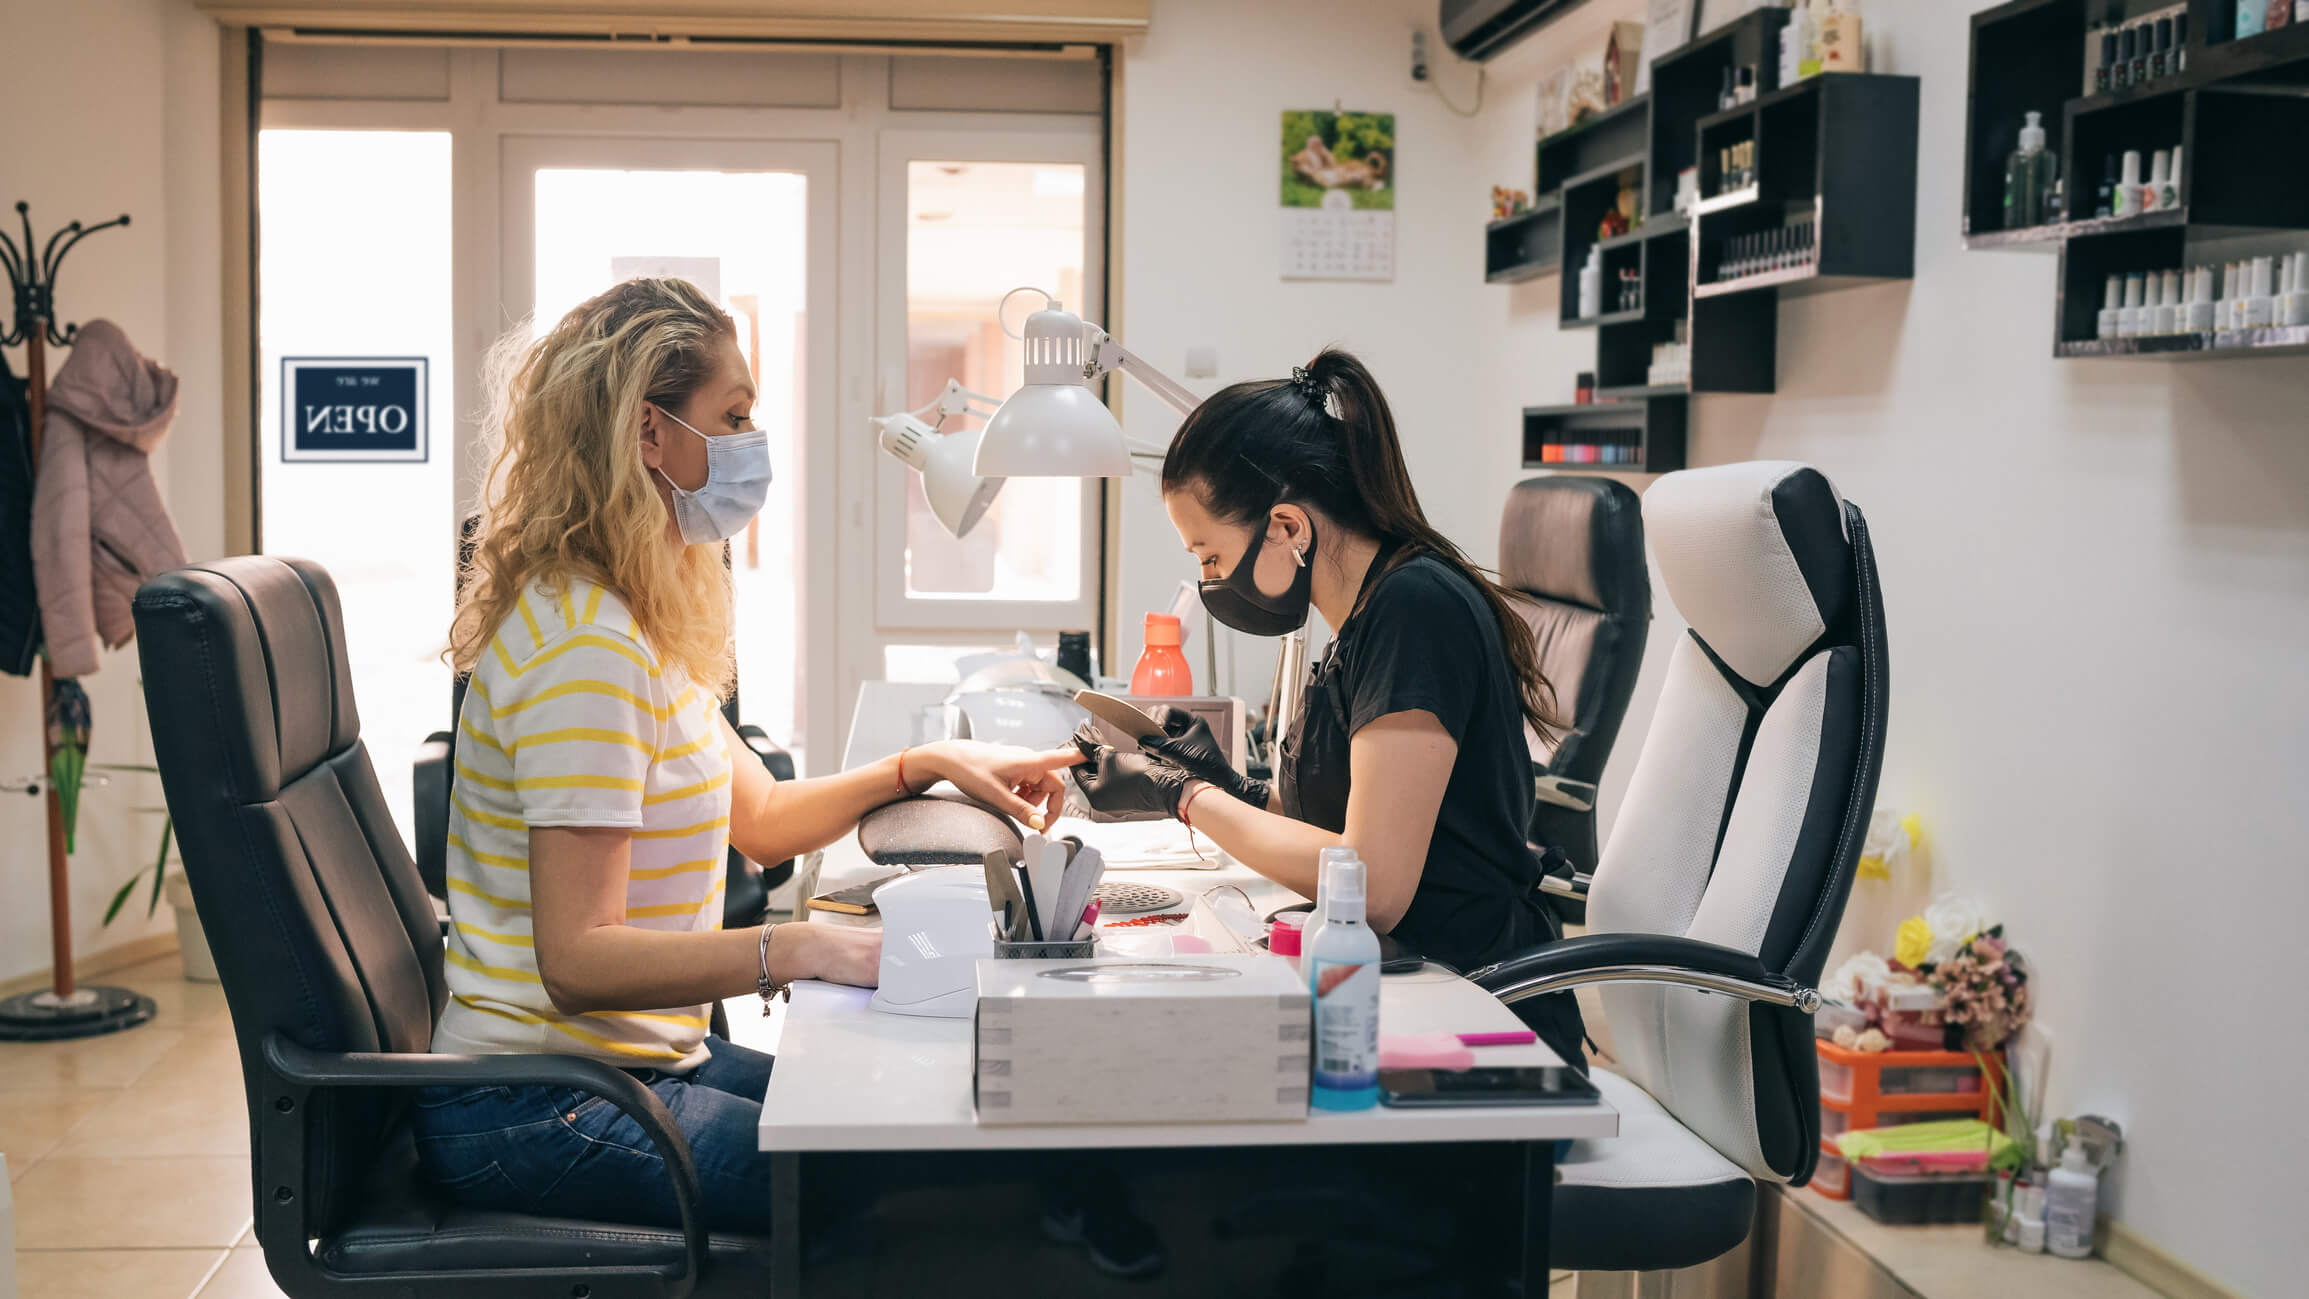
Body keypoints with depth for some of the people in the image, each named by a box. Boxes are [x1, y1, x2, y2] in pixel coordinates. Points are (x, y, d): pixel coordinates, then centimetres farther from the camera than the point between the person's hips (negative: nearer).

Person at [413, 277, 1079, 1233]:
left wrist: (927, 765, 10)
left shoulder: (637, 624, 11)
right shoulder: (585, 649, -22)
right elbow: (579, 959, -27)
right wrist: (803, 950, -35)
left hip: (634, 1056, 10)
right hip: (538, 1112, -10)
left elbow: (759, 818, 20)